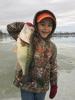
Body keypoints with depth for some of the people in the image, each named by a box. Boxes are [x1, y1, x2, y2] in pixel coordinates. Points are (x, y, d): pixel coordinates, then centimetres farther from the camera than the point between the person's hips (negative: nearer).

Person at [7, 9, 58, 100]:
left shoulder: (52, 47, -2)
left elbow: (53, 67, 5)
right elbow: (10, 27, -12)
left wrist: (54, 85, 7)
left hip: (43, 87, 3)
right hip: (26, 85, -2)